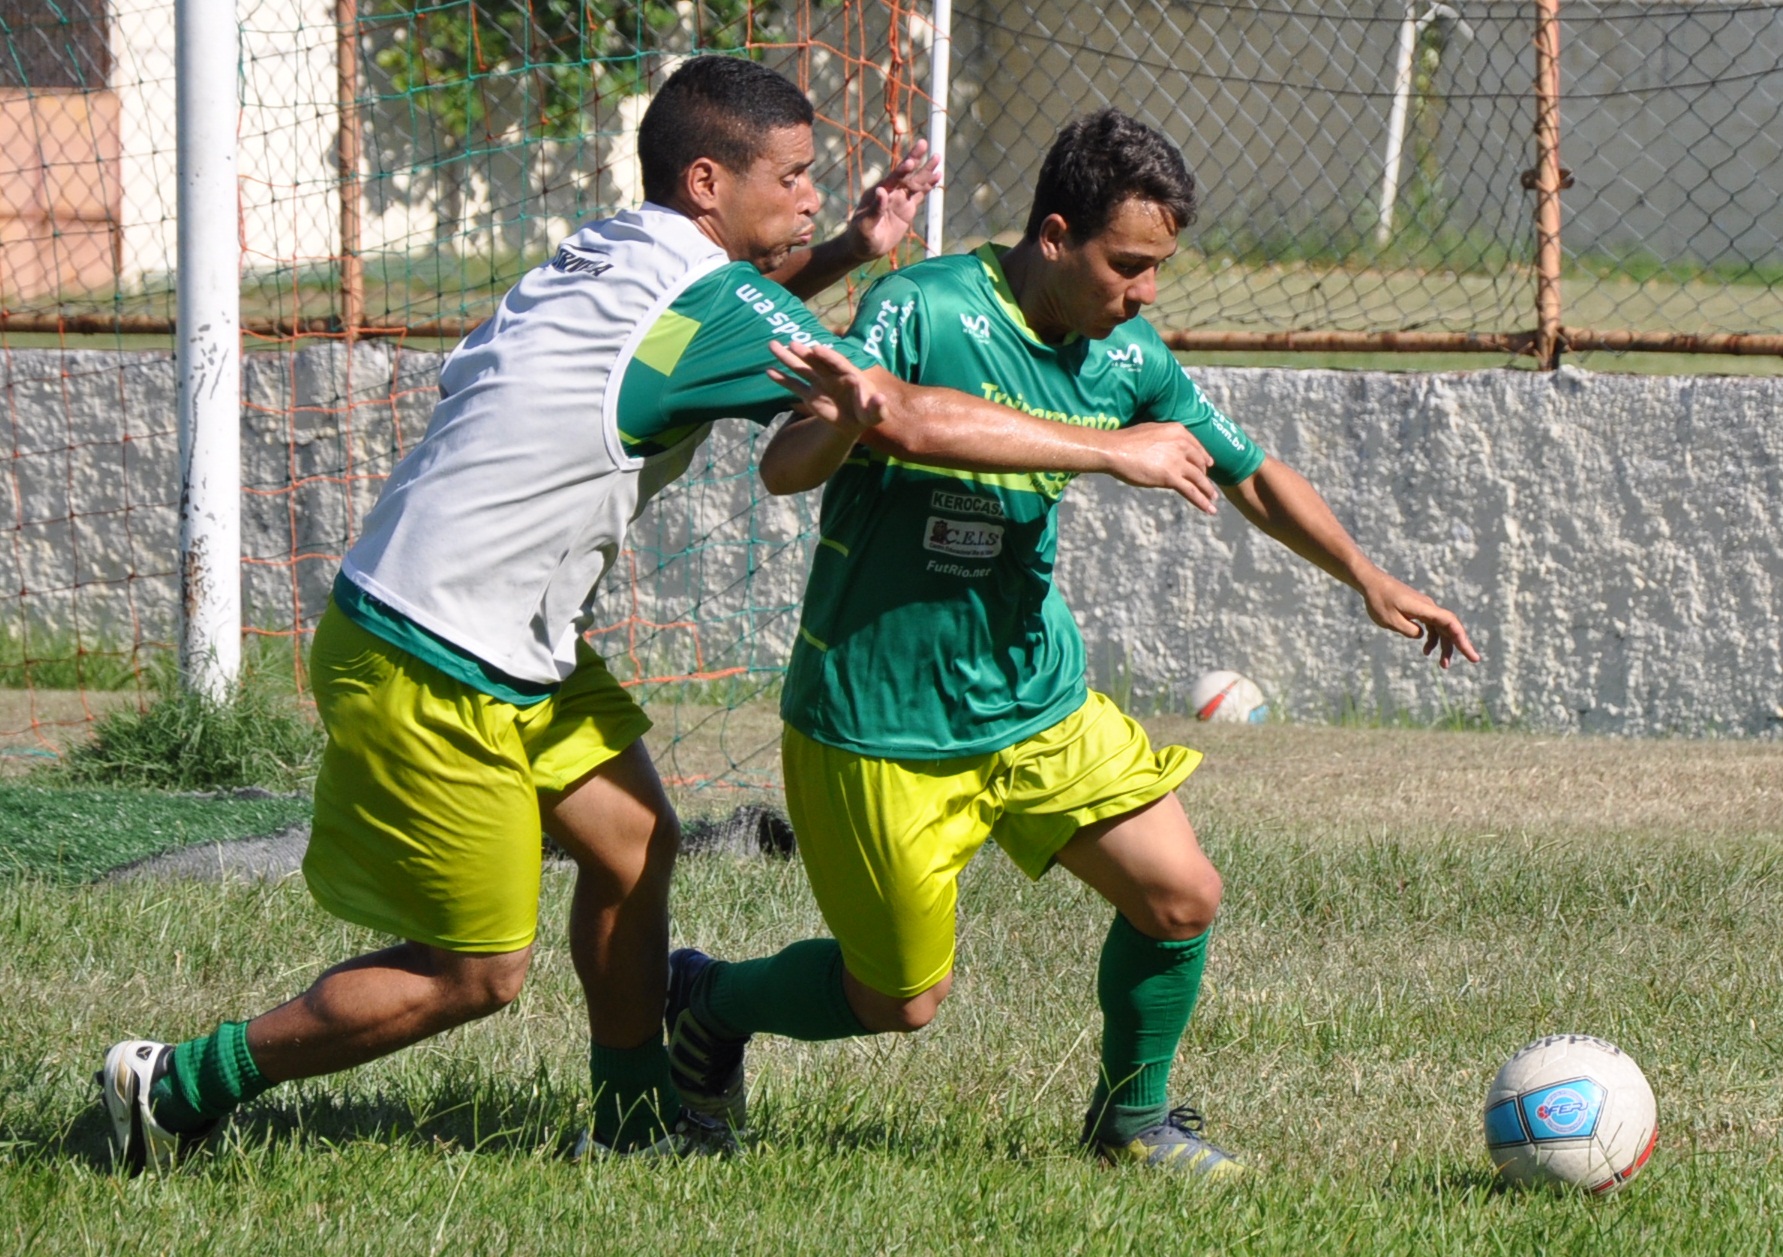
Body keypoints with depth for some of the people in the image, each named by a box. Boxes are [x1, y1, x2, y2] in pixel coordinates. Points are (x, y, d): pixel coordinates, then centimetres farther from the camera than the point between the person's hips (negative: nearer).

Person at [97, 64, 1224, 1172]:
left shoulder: (615, 257, 7)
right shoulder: (709, 301, -19)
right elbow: (909, 421, -20)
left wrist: (846, 252, 15)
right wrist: (1116, 451, -12)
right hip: (429, 676, -9)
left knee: (634, 843, 14)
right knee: (479, 974, 1)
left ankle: (637, 1121, 27)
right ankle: (178, 1088, 8)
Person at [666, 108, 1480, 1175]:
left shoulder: (1126, 356, -1)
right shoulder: (924, 312, -21)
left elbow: (1251, 475, 13)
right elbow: (786, 469, -27)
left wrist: (1370, 580, 2)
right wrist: (851, 417, -49)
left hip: (1038, 699, 6)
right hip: (878, 721, -6)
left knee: (1182, 898, -4)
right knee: (901, 998, 4)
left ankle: (1132, 1115, 21)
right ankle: (706, 1002, 32)